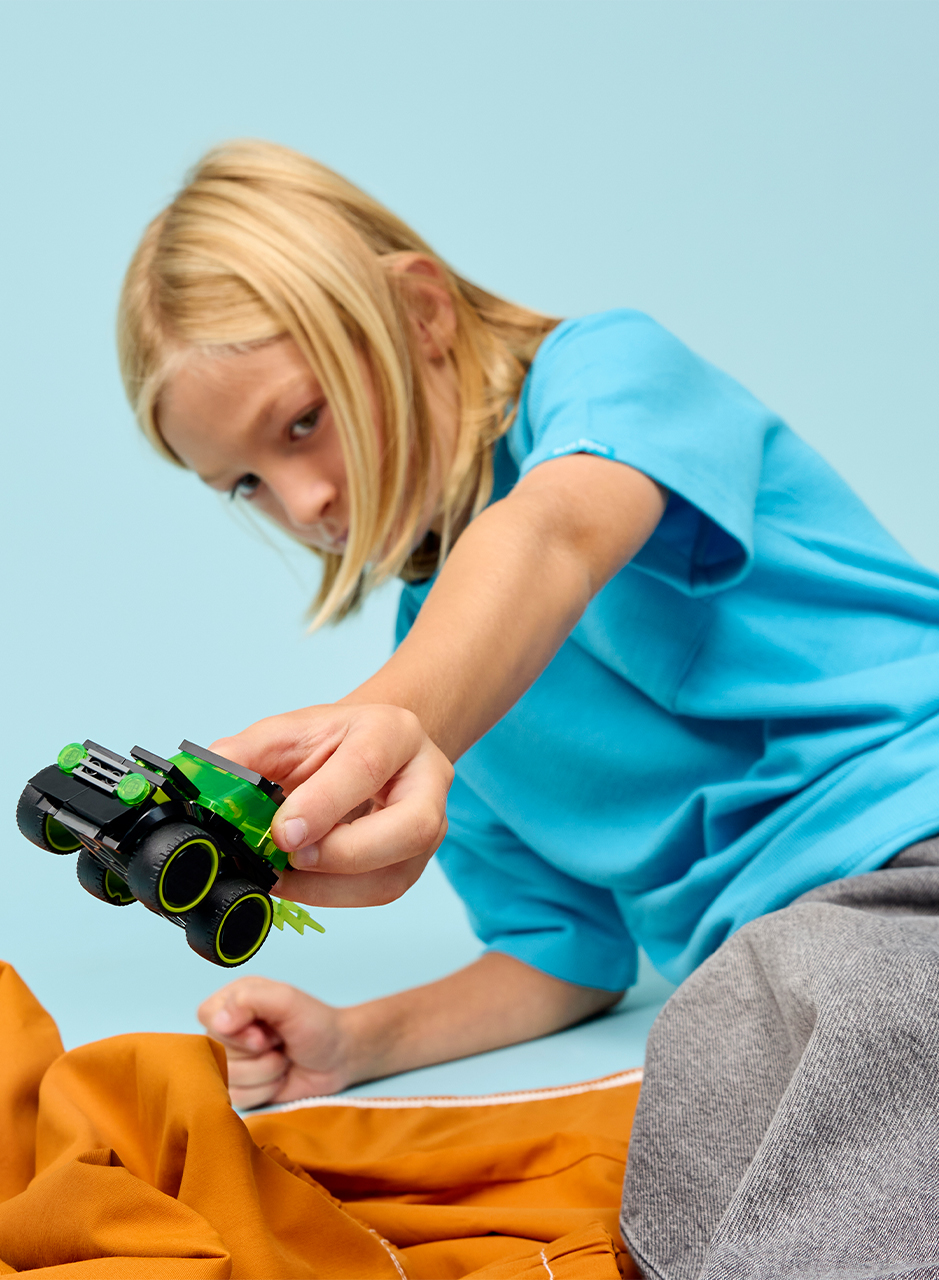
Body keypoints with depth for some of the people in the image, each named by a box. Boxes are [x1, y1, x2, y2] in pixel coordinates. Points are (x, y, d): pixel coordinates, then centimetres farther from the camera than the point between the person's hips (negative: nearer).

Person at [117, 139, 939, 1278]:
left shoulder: (609, 368, 3)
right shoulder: (438, 657, 20)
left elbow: (560, 532, -24)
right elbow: (568, 952, 23)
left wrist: (398, 720, -45)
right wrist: (354, 1042, 6)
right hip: (774, 963, 5)